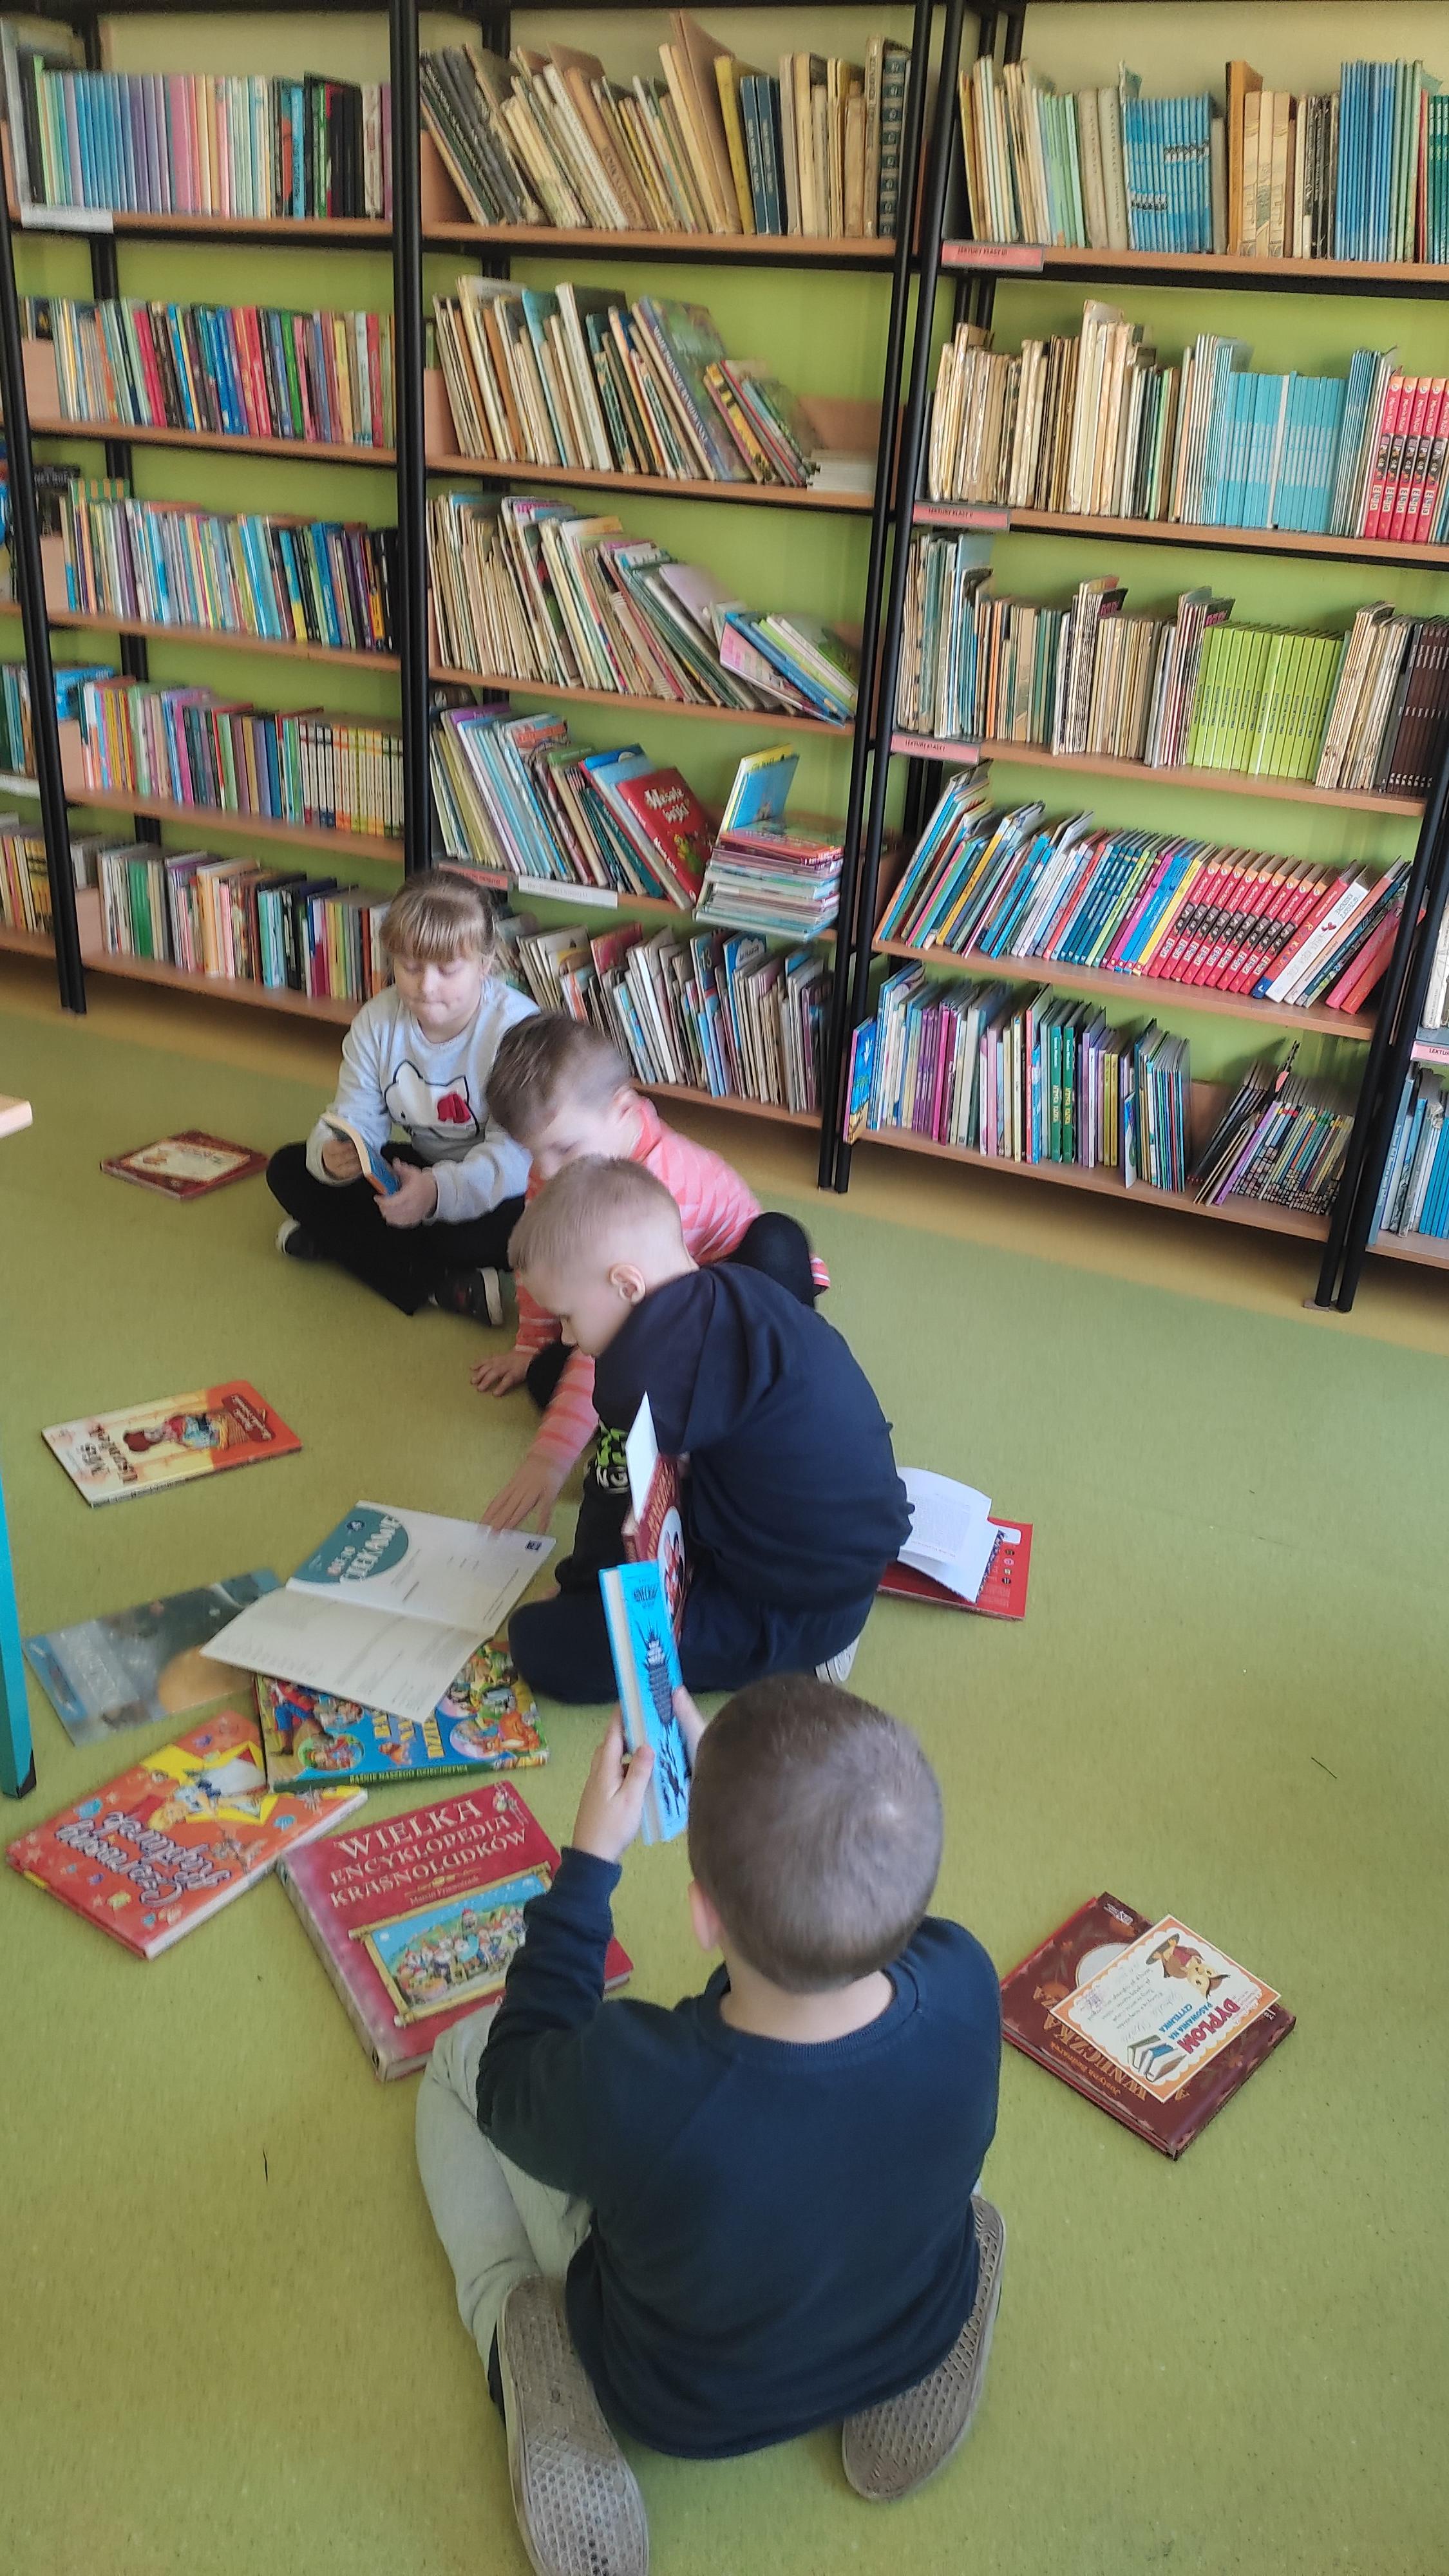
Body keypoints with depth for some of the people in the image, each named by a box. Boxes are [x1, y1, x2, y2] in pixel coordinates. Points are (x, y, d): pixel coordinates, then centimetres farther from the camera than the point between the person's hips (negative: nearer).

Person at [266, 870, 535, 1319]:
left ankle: (332, 1237, -21)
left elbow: (515, 1153, -32)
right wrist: (333, 1154, -35)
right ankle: (444, 1286, -23)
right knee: (288, 1170, -7)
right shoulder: (377, 1021, -7)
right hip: (425, 1170, 6)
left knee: (522, 1228, -39)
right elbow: (355, 1119, -9)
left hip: (497, 1184, -6)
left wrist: (440, 1191, -50)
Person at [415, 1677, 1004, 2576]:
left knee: (461, 2055, 10)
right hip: (917, 2342, 3)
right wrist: (743, 1785, -7)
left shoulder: (624, 2086, -42)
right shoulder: (964, 1983, -33)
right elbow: (864, 1909, -7)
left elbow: (510, 2087, -16)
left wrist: (590, 1858, -15)